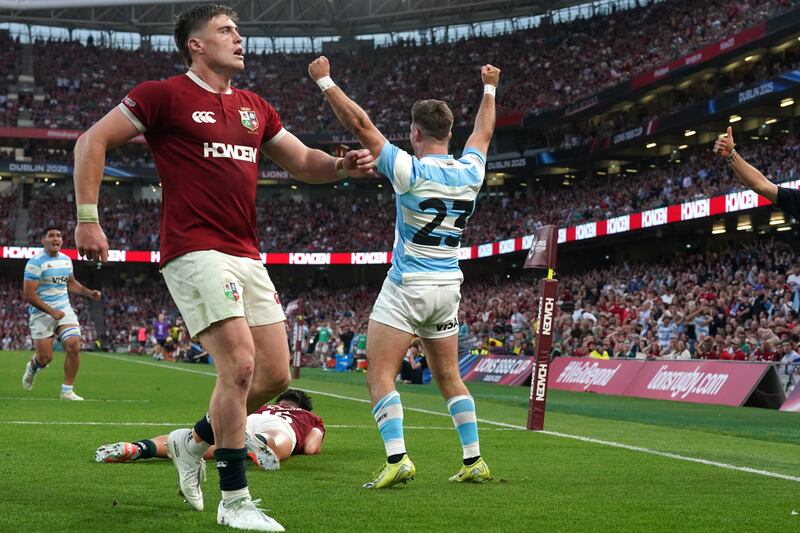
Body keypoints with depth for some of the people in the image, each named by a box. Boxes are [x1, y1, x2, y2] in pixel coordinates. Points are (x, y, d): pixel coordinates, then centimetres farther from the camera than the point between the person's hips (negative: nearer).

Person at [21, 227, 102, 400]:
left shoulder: (66, 260, 10)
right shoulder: (36, 262, -12)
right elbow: (28, 295, -15)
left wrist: (89, 293, 11)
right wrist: (51, 311, -20)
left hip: (64, 309, 5)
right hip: (42, 313, -5)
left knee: (74, 346, -15)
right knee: (45, 358, -5)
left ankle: (67, 391, -4)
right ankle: (32, 367, 34)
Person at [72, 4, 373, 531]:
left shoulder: (254, 108, 17)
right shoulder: (164, 96, -2)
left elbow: (303, 161, 23)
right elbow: (93, 141, -1)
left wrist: (342, 166, 0)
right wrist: (87, 218, -8)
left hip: (247, 256, 7)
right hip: (195, 251, -7)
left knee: (275, 375, 5)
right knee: (240, 364, -17)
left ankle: (194, 441, 29)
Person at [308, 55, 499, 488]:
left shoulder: (410, 171, -14)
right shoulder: (470, 173, 2)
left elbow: (359, 124, -12)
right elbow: (484, 132, 23)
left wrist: (324, 80, -4)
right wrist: (489, 88, 38)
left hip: (406, 287, -6)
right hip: (448, 288, 6)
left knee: (380, 374, -6)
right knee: (448, 377, 16)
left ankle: (397, 459, -21)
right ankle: (474, 461, 14)